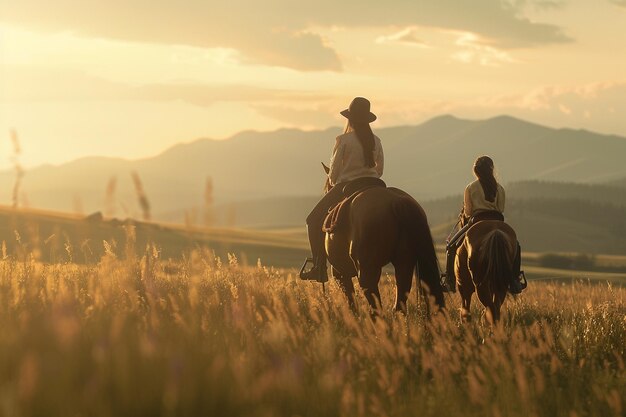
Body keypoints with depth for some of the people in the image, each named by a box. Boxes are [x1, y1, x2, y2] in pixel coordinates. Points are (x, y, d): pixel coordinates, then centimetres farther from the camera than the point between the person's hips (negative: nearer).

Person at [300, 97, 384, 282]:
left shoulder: (343, 140, -10)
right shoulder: (376, 141, 5)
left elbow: (334, 170, -7)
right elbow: (379, 169, 11)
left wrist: (332, 183, 13)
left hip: (345, 187, -5)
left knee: (314, 221, 6)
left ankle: (319, 268, -3)